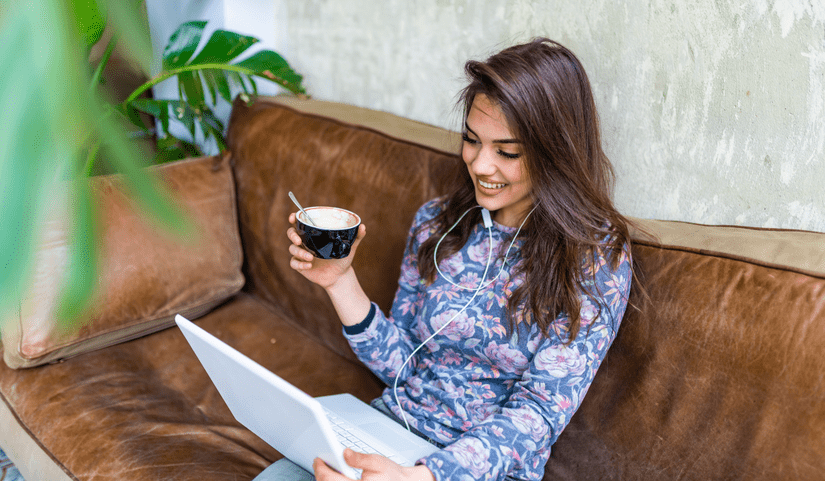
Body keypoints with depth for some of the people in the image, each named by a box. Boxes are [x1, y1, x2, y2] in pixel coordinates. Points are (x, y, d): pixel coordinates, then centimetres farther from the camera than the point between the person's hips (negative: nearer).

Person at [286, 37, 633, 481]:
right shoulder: (436, 223, 1)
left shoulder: (597, 257, -12)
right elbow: (401, 366, 4)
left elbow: (539, 412, -18)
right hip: (391, 425, 5)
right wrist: (341, 280, -11)